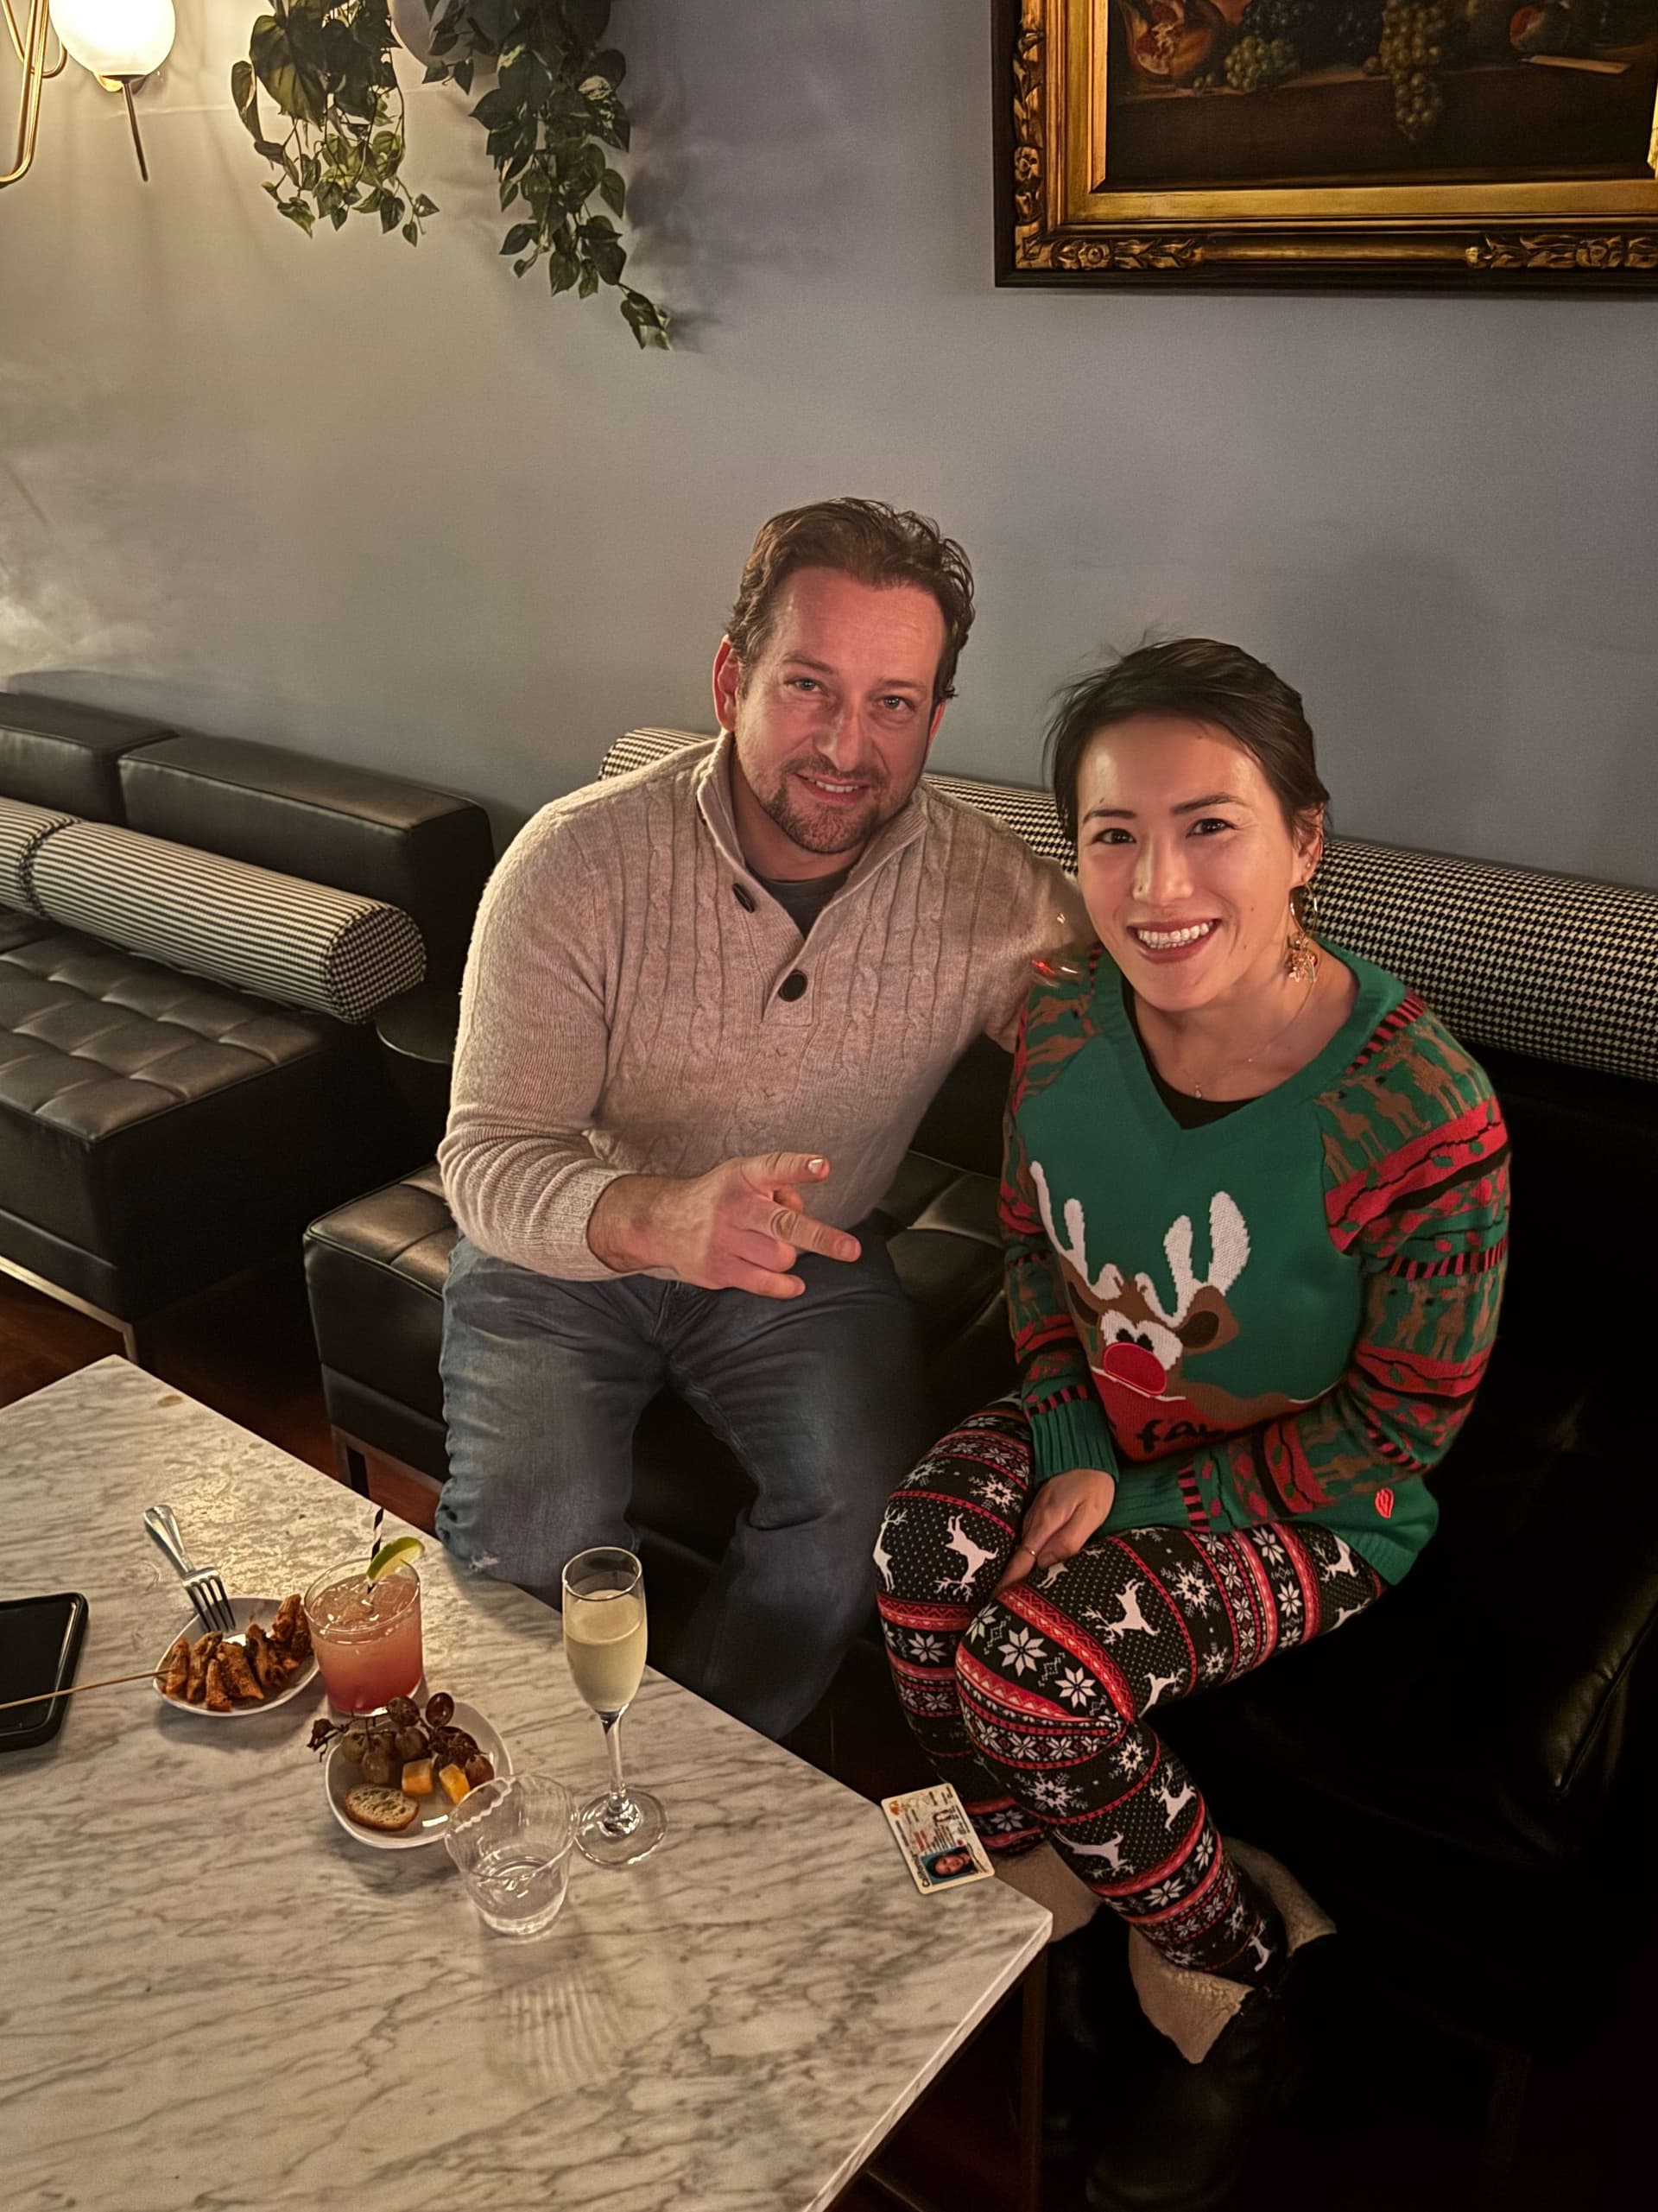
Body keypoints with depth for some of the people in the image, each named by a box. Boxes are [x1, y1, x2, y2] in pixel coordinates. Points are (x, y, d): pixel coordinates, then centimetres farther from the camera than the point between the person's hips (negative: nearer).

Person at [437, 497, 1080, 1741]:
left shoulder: (989, 891, -16)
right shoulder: (579, 862, -21)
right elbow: (487, 1160, -24)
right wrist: (656, 1218, -47)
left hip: (805, 1263, 2)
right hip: (564, 1251, -1)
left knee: (865, 1512, -23)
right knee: (531, 1536, -22)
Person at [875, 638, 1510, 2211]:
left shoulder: (1421, 1118, -28)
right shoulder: (1065, 1017, -13)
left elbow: (1397, 1427, -17)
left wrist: (1142, 1500, -17)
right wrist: (1072, 1454, -10)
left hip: (1309, 1497, -5)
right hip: (1100, 1421, 5)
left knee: (1037, 1665, -23)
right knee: (921, 1559, -21)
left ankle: (1230, 1983, 8)